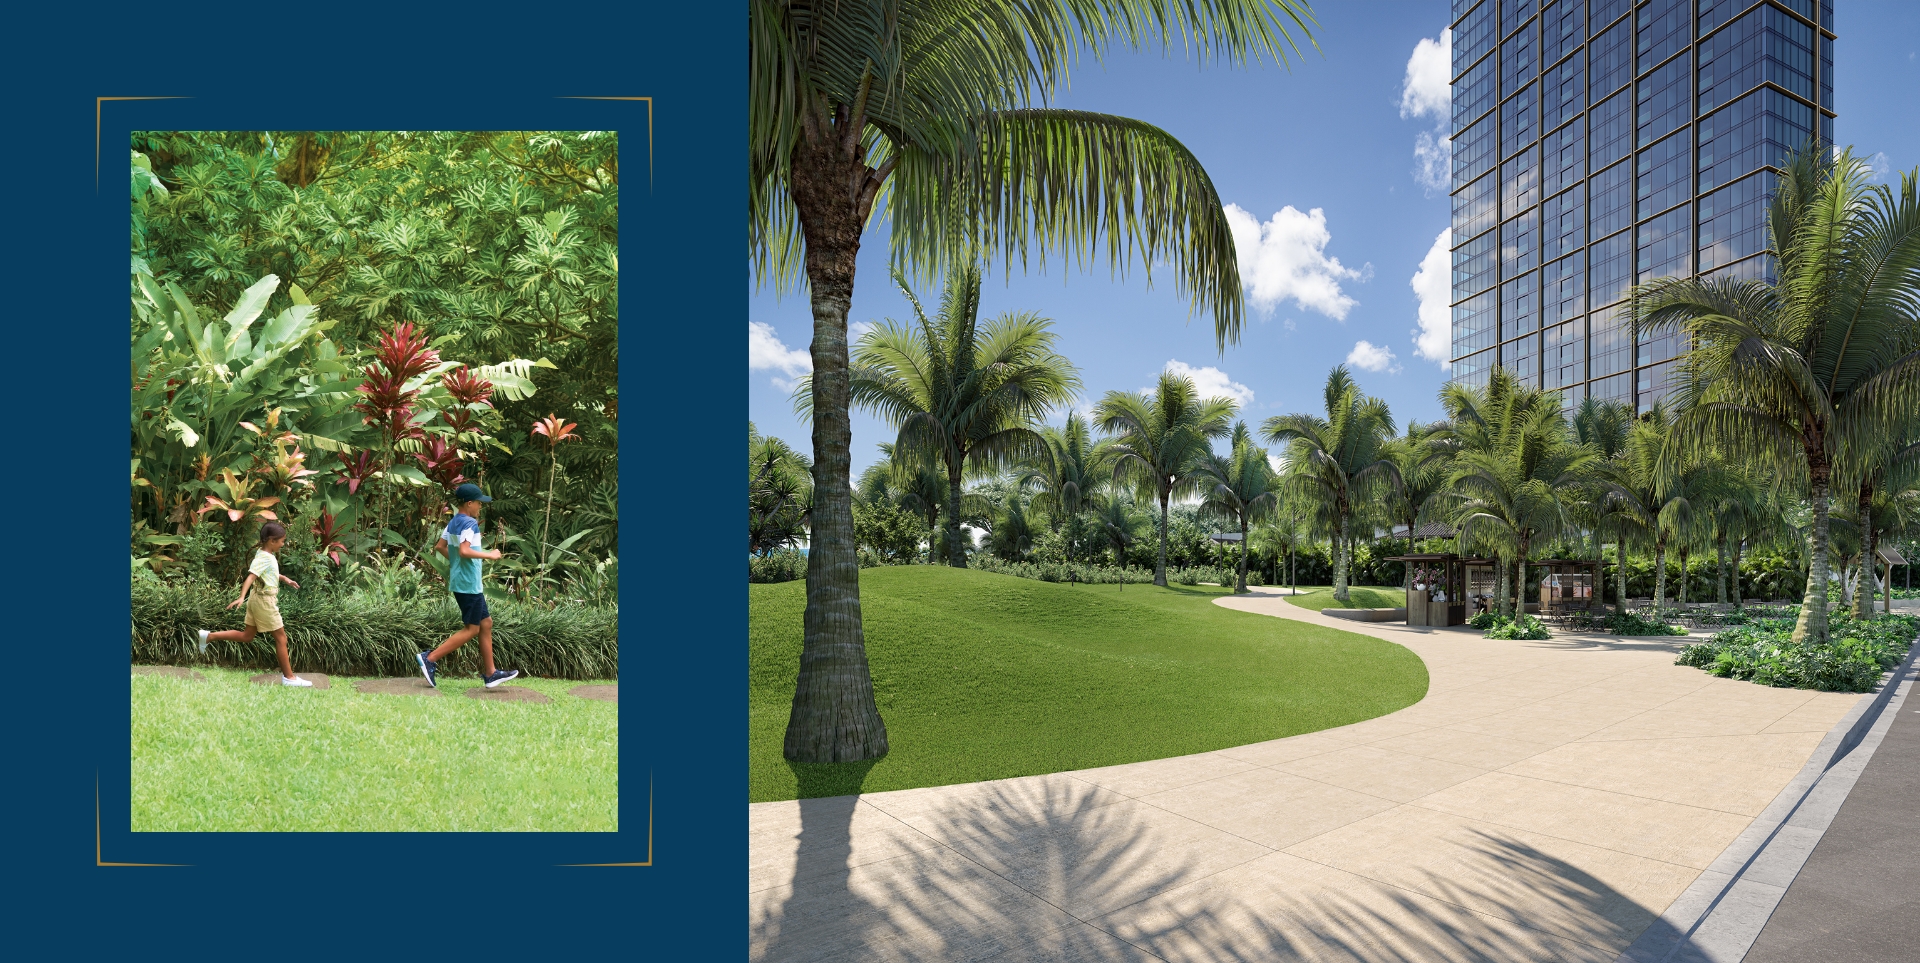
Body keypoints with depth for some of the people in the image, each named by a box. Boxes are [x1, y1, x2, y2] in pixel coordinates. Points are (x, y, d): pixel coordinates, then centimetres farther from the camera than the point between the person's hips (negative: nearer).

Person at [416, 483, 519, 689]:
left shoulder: (453, 522, 12)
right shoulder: (470, 523, -17)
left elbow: (440, 546, 17)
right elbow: (464, 550, -28)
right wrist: (490, 555, -18)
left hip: (460, 581, 10)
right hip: (469, 584, -10)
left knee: (486, 623, 12)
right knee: (471, 629, -3)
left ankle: (490, 673, 14)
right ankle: (430, 659, -3)